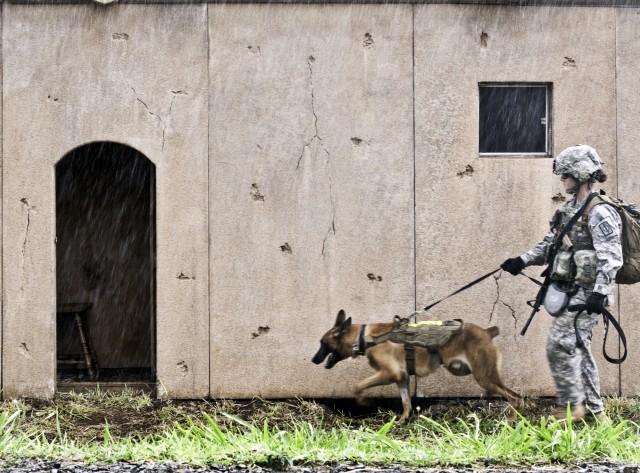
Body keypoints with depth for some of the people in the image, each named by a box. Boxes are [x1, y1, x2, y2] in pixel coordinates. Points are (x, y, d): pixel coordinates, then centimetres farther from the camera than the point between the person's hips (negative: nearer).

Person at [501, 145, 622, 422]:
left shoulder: (600, 212, -14)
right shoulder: (570, 210, 16)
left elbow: (610, 257, -20)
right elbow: (550, 244, 21)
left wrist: (600, 292, -28)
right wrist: (523, 261, 9)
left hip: (586, 292, -10)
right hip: (571, 292, 10)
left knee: (560, 343, -13)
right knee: (578, 348, 12)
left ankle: (570, 407, -5)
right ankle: (593, 410, 19)